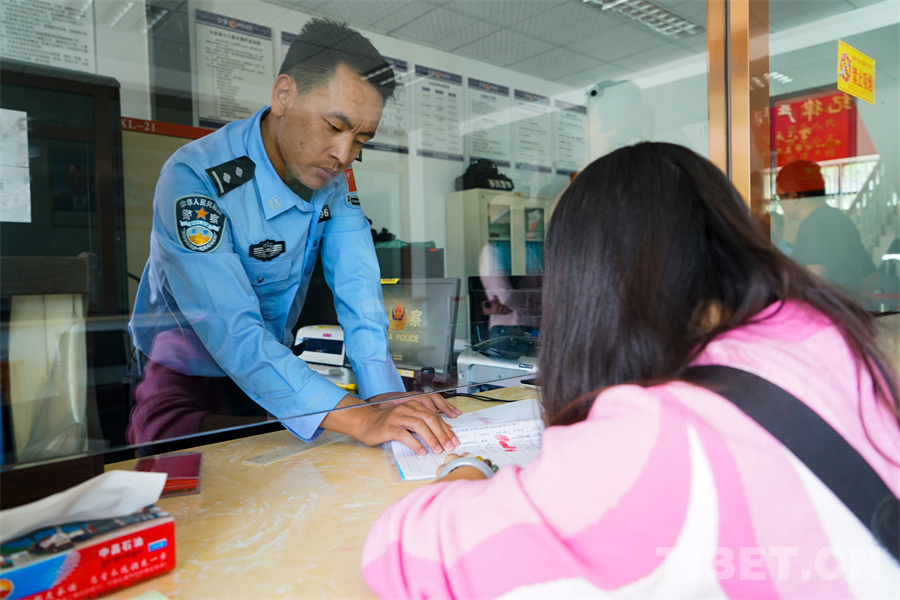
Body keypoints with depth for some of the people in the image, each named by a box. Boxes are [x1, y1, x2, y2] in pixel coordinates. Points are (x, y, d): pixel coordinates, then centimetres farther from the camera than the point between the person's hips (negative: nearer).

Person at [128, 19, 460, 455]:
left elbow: (356, 287, -15)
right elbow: (232, 333, -35)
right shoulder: (194, 179, -26)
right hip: (187, 382, -5)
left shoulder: (333, 175, -7)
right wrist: (356, 418, -45)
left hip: (276, 369, 5)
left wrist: (385, 396, -31)